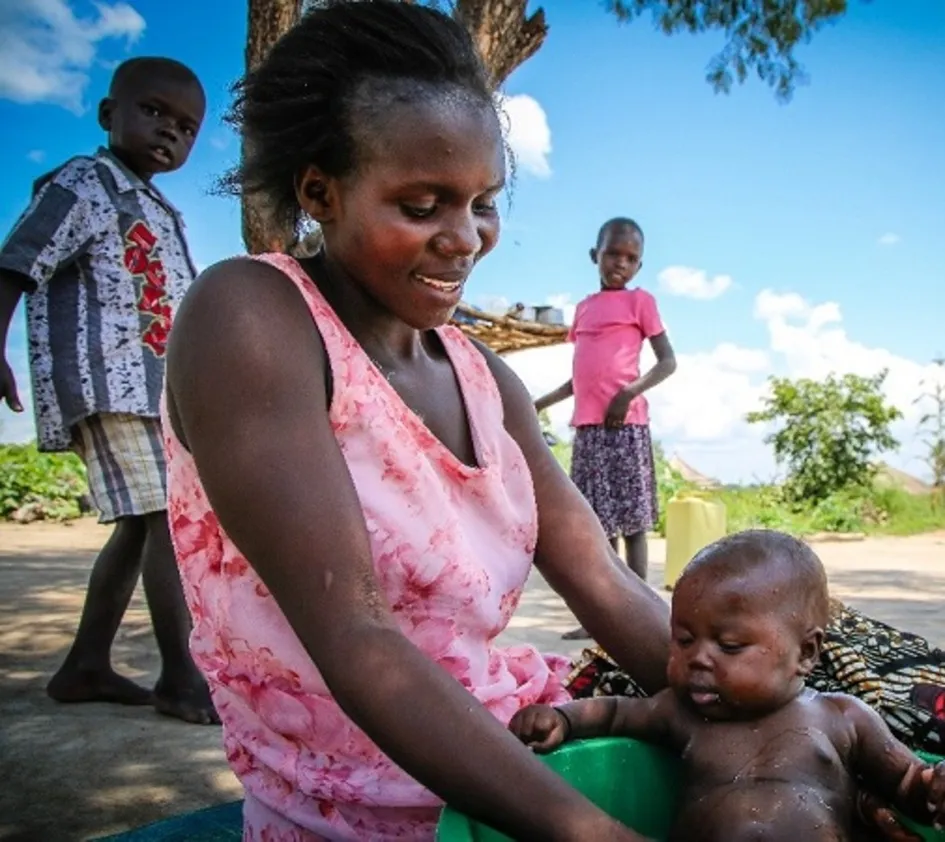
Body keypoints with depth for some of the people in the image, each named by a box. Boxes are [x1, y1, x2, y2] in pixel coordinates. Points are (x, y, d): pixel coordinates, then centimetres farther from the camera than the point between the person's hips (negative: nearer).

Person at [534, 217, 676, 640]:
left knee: (631, 519, -3)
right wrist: (539, 404, 17)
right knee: (598, 520, 7)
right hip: (586, 426, 6)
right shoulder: (584, 308, 19)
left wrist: (630, 392, -17)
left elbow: (668, 362, -3)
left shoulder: (639, 301, 3)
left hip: (625, 424, -6)